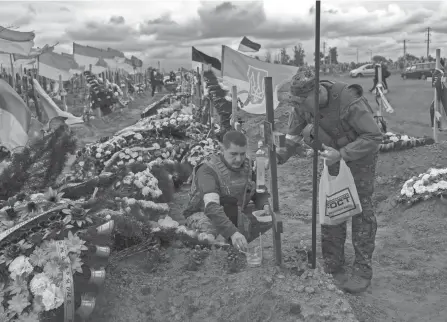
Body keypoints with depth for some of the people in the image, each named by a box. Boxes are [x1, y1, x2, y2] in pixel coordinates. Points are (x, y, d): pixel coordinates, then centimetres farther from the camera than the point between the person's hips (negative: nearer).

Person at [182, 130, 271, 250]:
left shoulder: (247, 165, -6)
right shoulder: (208, 169, -27)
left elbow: (259, 193, 7)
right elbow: (211, 206, -41)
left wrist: (265, 206, -17)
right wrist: (232, 232, -54)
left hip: (235, 215, 6)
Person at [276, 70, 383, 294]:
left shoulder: (349, 101, -35)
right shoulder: (302, 104, -16)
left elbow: (374, 136, -30)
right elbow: (293, 136, -7)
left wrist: (341, 154, -36)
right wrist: (278, 157, -24)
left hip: (361, 157, -5)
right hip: (333, 157, 6)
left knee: (361, 210, -2)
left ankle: (363, 270, 9)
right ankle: (332, 267, 17)